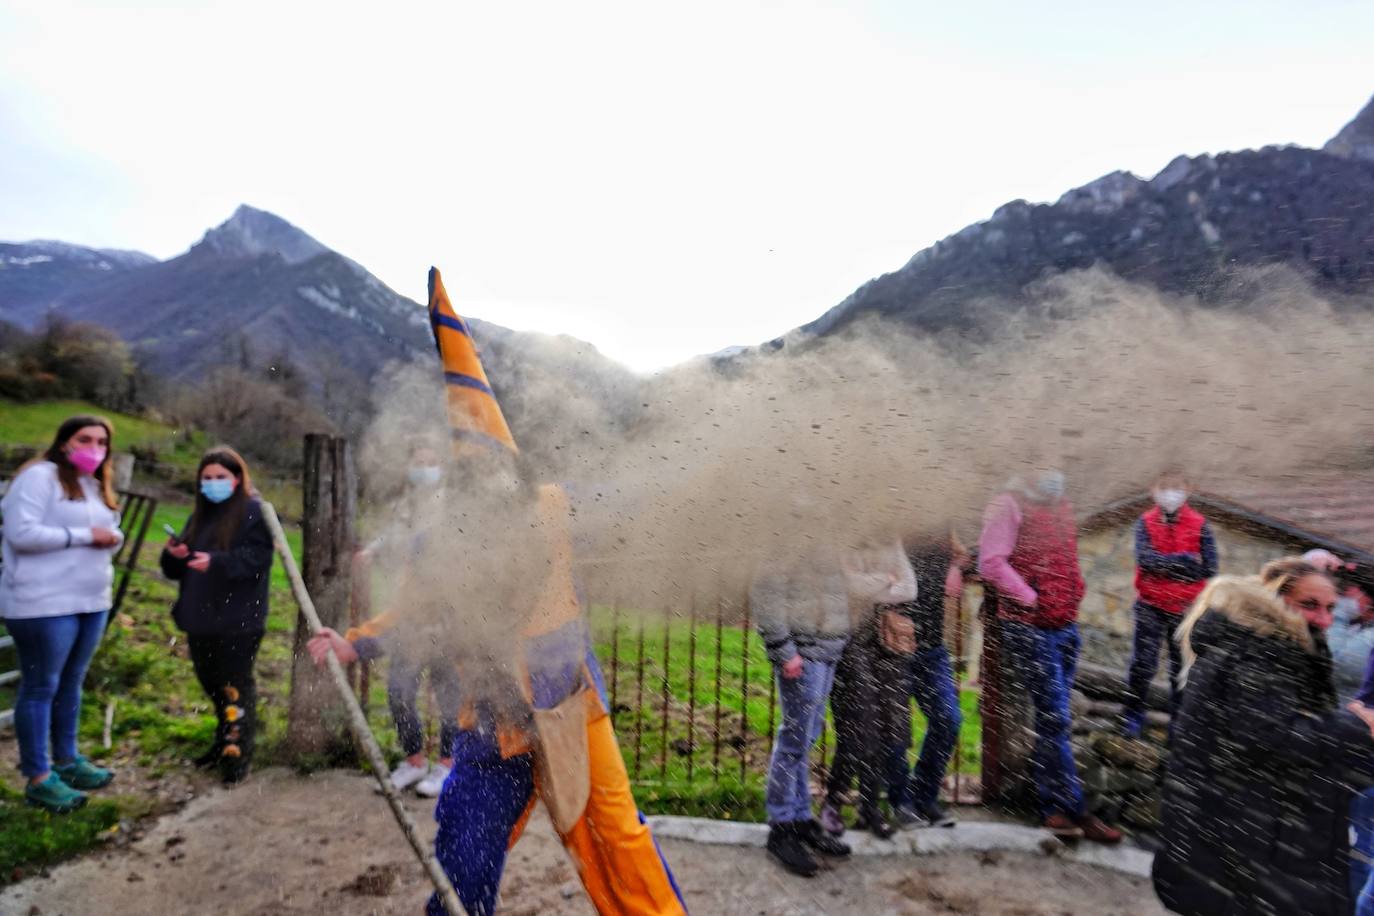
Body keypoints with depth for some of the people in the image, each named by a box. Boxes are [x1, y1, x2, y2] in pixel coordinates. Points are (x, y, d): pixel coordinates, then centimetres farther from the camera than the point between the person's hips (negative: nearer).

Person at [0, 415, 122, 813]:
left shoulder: (97, 486, 16)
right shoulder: (40, 476, -10)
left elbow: (107, 535, 21)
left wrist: (112, 538, -2)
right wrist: (85, 535, -16)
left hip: (91, 601, 8)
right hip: (44, 604, -8)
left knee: (71, 682, 15)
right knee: (41, 687, 1)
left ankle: (66, 760, 26)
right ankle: (38, 778, 9)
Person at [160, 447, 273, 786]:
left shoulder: (254, 511, -7)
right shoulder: (200, 515, 16)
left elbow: (257, 556, -18)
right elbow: (177, 568, 17)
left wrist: (216, 562, -31)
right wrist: (173, 555, -6)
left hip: (238, 621, -8)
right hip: (200, 618, 8)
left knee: (235, 685, -2)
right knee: (210, 682, 19)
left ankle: (238, 755, 9)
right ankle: (225, 742, 36)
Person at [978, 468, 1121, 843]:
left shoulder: (1061, 507, 15)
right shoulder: (1009, 504, -10)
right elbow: (991, 562, -15)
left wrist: (1073, 597, 15)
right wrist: (1030, 598, -13)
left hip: (1066, 626, 8)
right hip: (1027, 628, -8)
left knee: (1052, 719, 13)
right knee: (1055, 720, -4)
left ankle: (1052, 808, 24)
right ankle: (1076, 811, 6)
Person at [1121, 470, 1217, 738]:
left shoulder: (1200, 525, -3)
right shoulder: (1145, 523, -2)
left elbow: (1209, 568, -11)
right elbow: (1145, 560, -16)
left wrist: (1163, 565, -14)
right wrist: (1185, 561, -18)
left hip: (1186, 608, 1)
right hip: (1150, 605, 0)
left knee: (1183, 668, 11)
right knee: (1141, 664, 0)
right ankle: (1132, 716, 17)